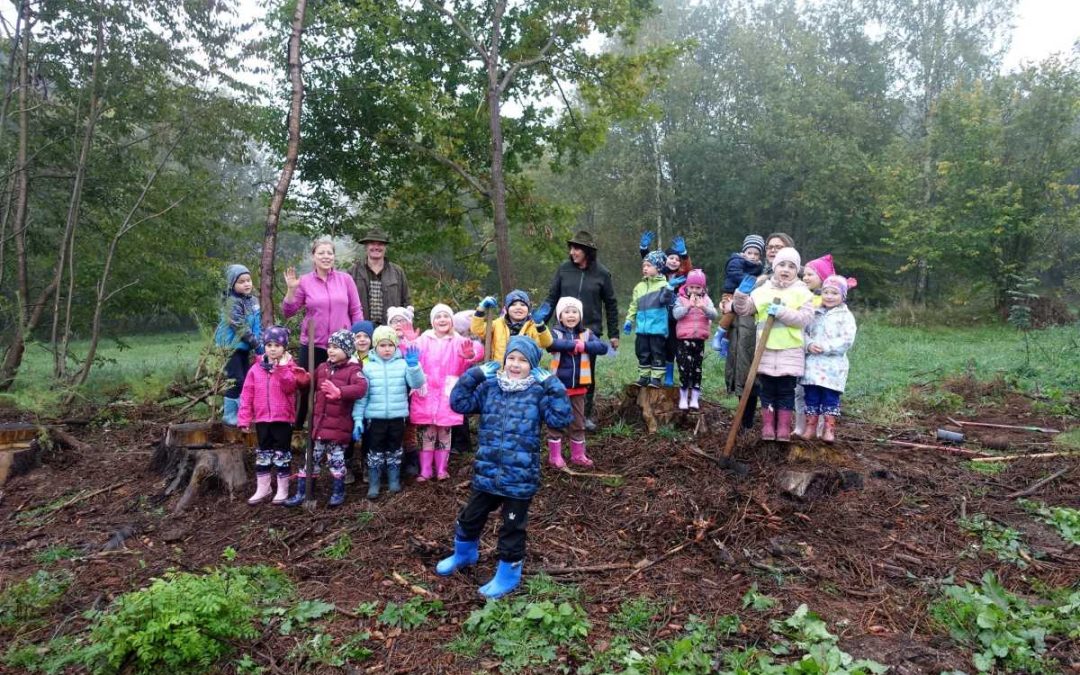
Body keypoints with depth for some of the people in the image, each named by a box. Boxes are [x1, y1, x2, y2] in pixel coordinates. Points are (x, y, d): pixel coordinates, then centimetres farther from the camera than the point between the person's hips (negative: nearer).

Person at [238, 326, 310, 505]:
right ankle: (262, 488, 24)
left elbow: (289, 387, -19)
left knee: (282, 454, 4)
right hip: (262, 419, 3)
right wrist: (244, 418, -3)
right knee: (263, 454, 13)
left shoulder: (289, 368, -3)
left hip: (283, 418, -3)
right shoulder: (256, 370, 3)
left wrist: (283, 367, -22)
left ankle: (283, 490, 15)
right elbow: (247, 395, 2)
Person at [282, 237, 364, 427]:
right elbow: (287, 312, 3)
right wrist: (290, 290, -11)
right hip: (313, 345, 0)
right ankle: (297, 426, 21)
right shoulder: (304, 281, 0)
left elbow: (356, 311, 6)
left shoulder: (345, 279, 2)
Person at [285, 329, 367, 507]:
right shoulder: (322, 367, 10)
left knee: (336, 459, 4)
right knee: (310, 458, 12)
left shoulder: (353, 370, -10)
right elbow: (309, 384, 21)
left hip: (338, 426, -6)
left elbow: (361, 388, -28)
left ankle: (338, 492, 22)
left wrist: (340, 392, -41)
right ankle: (301, 493, 23)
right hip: (319, 423, 6)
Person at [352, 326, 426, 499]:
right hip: (375, 417, -1)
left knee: (395, 450, 14)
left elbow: (417, 383, -9)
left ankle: (394, 481, 28)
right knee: (375, 451, 6)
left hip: (397, 417, 1)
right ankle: (373, 484, 18)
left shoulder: (403, 364, -1)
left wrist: (413, 365, -25)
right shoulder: (369, 367, -2)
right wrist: (357, 419, -5)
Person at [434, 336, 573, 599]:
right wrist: (474, 375, -9)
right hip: (487, 472, 4)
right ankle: (464, 554, 49)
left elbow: (562, 419, -18)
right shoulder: (490, 387, 1)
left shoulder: (539, 393, -9)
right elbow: (459, 403, -1)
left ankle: (508, 573, 31)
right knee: (470, 518, 21)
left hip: (520, 477, -4)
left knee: (512, 527, 10)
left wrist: (553, 386, -22)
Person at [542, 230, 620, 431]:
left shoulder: (601, 273, -2)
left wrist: (613, 334, 4)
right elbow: (552, 297, 5)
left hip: (590, 331, -1)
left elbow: (611, 305, 4)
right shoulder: (564, 268, 0)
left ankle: (587, 415, 19)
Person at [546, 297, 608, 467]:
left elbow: (603, 347, -9)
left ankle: (578, 454, 26)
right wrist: (574, 344, -27)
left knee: (578, 422, 14)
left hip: (578, 386, 4)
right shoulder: (555, 332, -6)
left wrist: (583, 346, -21)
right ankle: (554, 456, 14)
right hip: (559, 386, -3)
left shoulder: (587, 334, 4)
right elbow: (550, 344, -29)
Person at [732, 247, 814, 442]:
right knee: (766, 390, 7)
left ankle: (784, 428, 14)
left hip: (790, 351, -2)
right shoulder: (762, 290, 8)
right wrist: (741, 294, -9)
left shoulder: (802, 292, 2)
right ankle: (768, 426, 15)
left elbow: (804, 318, -10)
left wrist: (781, 312, -19)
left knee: (786, 391, 5)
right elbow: (743, 310, 9)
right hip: (765, 349, 2)